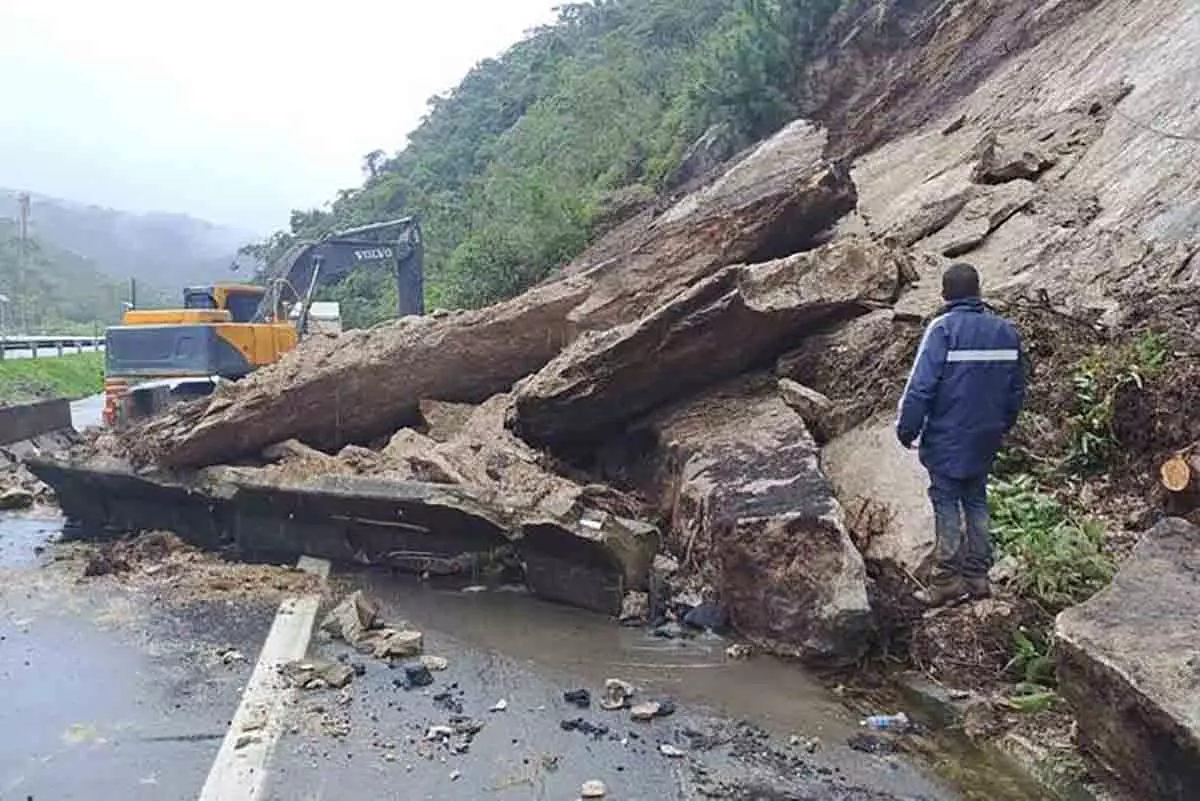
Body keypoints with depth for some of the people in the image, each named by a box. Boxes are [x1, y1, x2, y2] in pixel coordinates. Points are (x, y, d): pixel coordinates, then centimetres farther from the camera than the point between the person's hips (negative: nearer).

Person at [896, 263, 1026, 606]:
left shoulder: (943, 328, -14)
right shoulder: (1006, 331, 6)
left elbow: (921, 385, -17)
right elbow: (1017, 389, 14)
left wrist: (907, 429, -8)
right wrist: (1001, 426, 25)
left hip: (946, 438, -6)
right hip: (985, 440, 6)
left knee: (947, 504, 1)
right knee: (976, 502, 15)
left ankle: (946, 580, 3)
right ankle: (977, 576, 20)